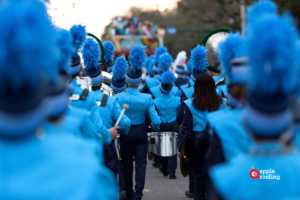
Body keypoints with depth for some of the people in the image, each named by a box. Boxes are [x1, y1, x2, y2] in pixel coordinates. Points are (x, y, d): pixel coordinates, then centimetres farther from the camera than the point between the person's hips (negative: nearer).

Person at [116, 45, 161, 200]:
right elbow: (156, 120, -11)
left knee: (126, 163, 13)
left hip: (126, 132, 1)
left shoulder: (119, 97, -14)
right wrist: (155, 127, 10)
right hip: (141, 132, 0)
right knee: (141, 163, 4)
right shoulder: (147, 98, -13)